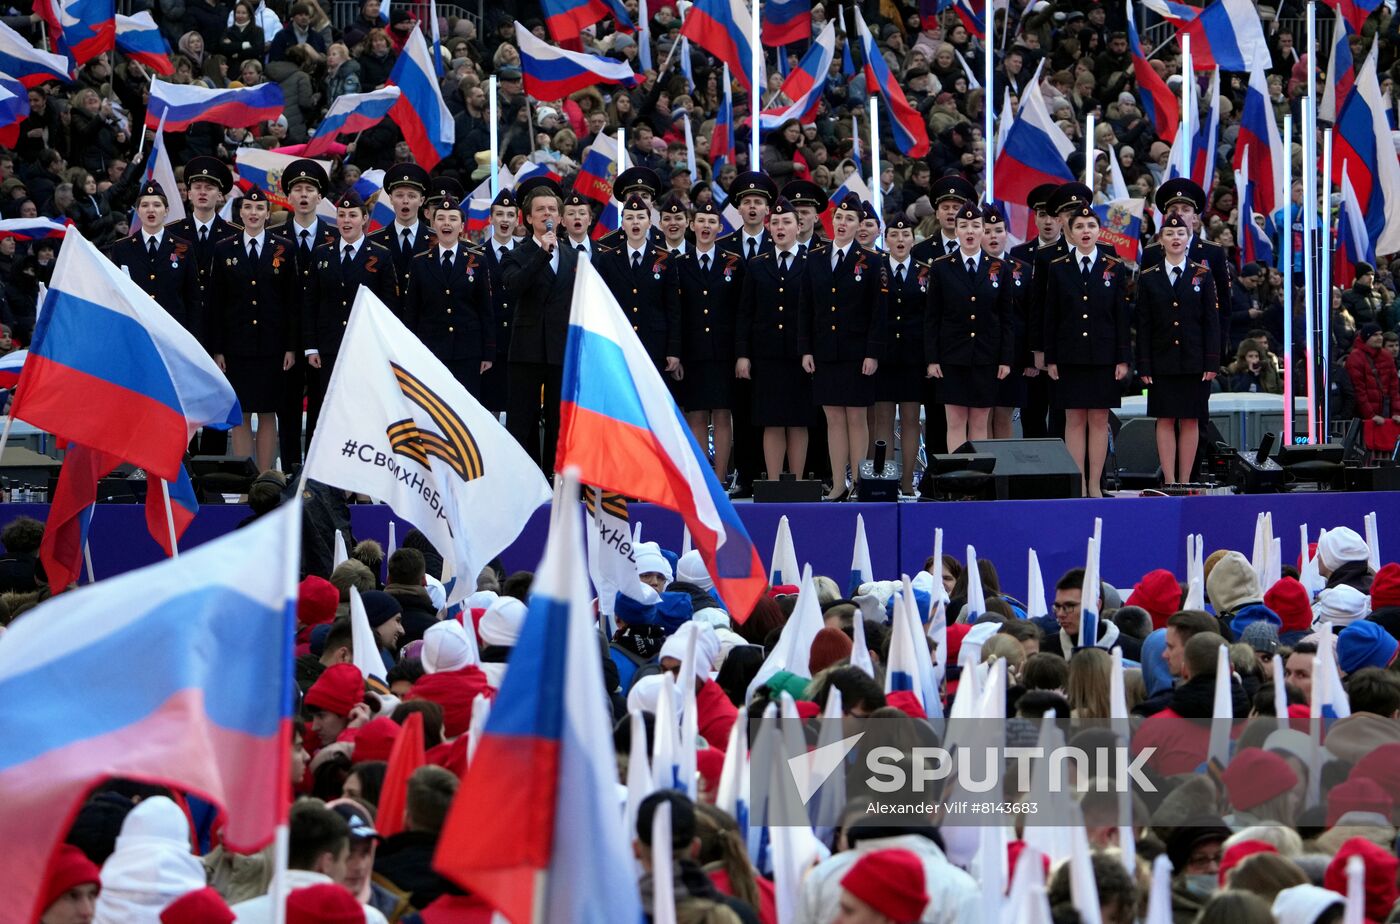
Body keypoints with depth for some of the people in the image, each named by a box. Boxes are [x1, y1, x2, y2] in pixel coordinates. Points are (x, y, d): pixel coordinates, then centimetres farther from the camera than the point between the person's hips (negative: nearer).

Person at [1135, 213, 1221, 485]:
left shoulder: (1202, 276, 6)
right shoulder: (1148, 278, 6)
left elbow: (1212, 322, 3)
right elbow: (1143, 326, 4)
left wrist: (1212, 362, -4)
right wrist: (1144, 366, -3)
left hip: (1194, 361, 0)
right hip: (1162, 361, 0)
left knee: (1190, 421, 2)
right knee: (1165, 421, -2)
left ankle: (1185, 482, 5)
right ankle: (1169, 482, 1)